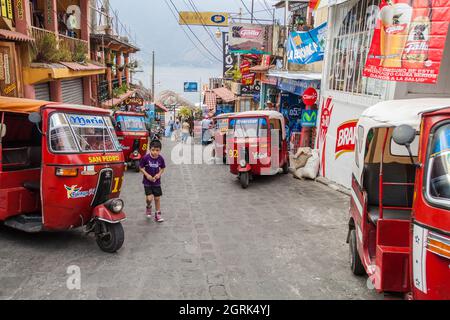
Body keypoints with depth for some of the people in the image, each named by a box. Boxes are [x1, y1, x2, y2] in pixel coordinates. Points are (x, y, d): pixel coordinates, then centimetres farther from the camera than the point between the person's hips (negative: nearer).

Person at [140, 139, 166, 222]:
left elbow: (163, 168, 5)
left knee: (157, 198, 9)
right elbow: (141, 167, -6)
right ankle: (149, 207, 26)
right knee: (149, 198, -10)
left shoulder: (160, 158, -10)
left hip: (157, 182, 2)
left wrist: (159, 174, -12)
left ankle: (158, 214, 25)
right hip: (147, 182, -2)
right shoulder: (146, 158, -17)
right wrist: (147, 175, -17)